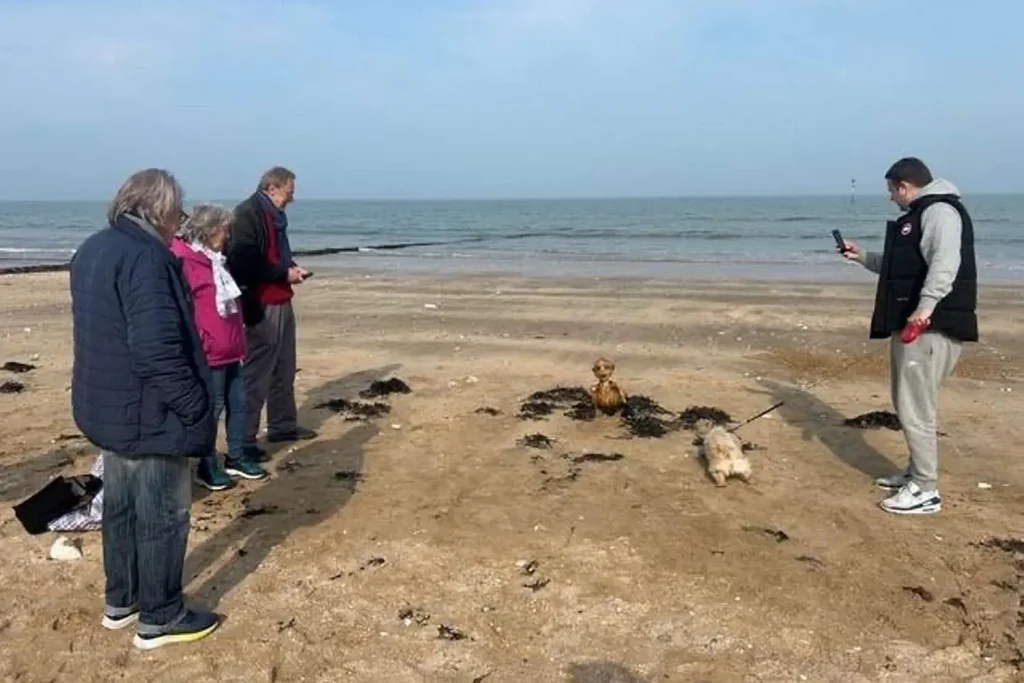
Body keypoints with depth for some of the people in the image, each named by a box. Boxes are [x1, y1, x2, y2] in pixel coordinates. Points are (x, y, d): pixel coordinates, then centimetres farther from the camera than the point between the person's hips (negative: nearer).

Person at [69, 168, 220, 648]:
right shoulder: (146, 256, -23)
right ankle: (160, 619, 18)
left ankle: (121, 602, 36)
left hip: (109, 408, 10)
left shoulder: (93, 249, 8)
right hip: (148, 413, -10)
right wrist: (195, 406, -20)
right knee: (162, 516, 5)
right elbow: (158, 349, -28)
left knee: (121, 507, 21)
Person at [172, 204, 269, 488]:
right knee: (211, 408, 0)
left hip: (231, 349, 9)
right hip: (209, 352, -9)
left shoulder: (216, 260, 16)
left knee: (238, 403, 13)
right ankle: (208, 466, 13)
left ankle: (237, 457, 25)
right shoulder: (184, 261, -14)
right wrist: (200, 342, -18)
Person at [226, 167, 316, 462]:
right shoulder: (247, 213, -14)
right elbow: (245, 262, -23)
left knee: (284, 370, 17)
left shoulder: (274, 215, 15)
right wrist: (285, 273, -17)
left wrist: (292, 268, 6)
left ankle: (283, 426, 30)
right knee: (257, 373, -5)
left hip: (281, 302, 10)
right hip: (262, 306, -10)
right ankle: (243, 440, 2)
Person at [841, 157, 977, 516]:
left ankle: (926, 491, -1)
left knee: (916, 407, -8)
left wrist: (927, 305, -37)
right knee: (909, 403, 17)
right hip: (910, 324, 11)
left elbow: (945, 263, -27)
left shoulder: (940, 211, -11)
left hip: (931, 326, -11)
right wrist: (861, 255, 31)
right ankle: (917, 474, 28)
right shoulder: (917, 216, 22)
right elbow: (899, 266, 33)